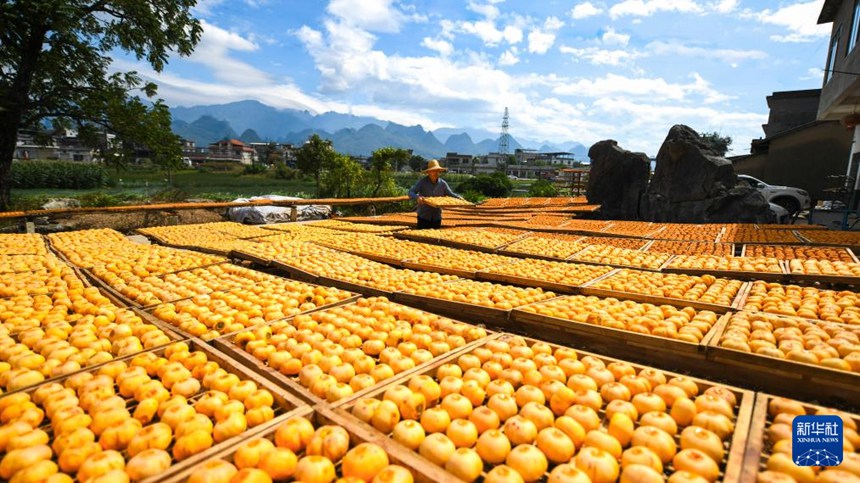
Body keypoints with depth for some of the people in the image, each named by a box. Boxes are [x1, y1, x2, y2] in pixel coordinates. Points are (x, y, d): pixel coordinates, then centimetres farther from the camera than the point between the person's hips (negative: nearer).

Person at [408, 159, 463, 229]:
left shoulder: (442, 183, 2)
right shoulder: (422, 182, -8)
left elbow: (450, 194, 11)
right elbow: (411, 193, -14)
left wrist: (459, 197, -8)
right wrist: (417, 197, -36)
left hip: (437, 217, 3)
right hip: (423, 216, -3)